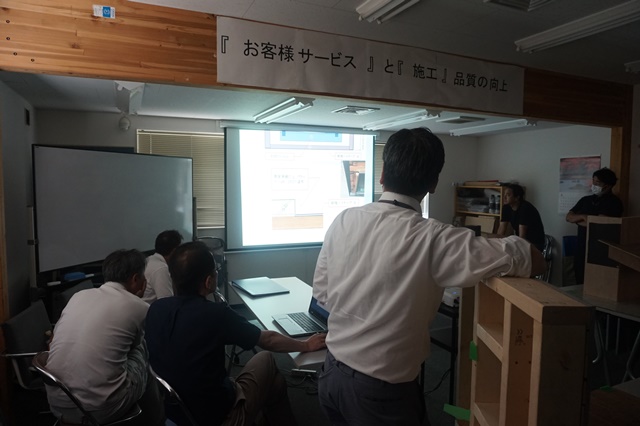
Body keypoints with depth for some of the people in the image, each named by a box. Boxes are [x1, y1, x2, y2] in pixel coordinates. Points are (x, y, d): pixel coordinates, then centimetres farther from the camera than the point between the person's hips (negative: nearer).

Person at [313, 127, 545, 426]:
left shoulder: (344, 221, -9)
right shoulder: (432, 239, -24)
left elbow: (321, 292, 3)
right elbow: (534, 261, -17)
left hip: (331, 373, 5)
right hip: (380, 390, -4)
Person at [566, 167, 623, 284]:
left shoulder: (614, 202, -6)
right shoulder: (586, 200, 14)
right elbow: (569, 217, 9)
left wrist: (578, 220, 0)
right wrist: (582, 217, -9)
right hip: (581, 251, 6)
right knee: (580, 285, 10)